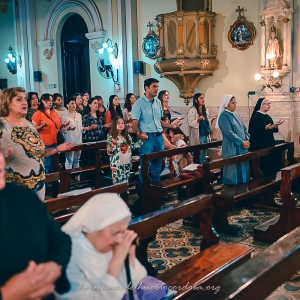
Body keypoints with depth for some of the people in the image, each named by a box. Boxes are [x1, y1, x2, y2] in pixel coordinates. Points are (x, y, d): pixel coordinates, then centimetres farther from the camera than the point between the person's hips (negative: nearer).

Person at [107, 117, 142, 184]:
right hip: (117, 165, -5)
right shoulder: (111, 138, -10)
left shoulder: (127, 136, 7)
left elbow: (132, 146, 16)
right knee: (118, 183, -3)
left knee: (125, 183, 13)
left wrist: (141, 140, 11)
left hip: (127, 163, 6)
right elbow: (109, 152, -13)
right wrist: (113, 145, -31)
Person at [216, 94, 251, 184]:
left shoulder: (236, 116, 15)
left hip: (242, 146, 8)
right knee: (234, 168, -4)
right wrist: (242, 142, -18)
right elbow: (229, 133, -19)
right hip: (232, 147, -8)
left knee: (243, 167, 11)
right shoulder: (223, 116, -11)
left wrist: (247, 140, -4)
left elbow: (244, 129, 14)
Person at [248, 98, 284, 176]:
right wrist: (266, 128, -32)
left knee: (271, 164, 9)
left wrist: (275, 125, 1)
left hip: (269, 144, 9)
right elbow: (253, 131, -23)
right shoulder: (255, 117, -13)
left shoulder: (268, 116, 13)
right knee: (263, 165, -7)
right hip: (260, 146, -9)